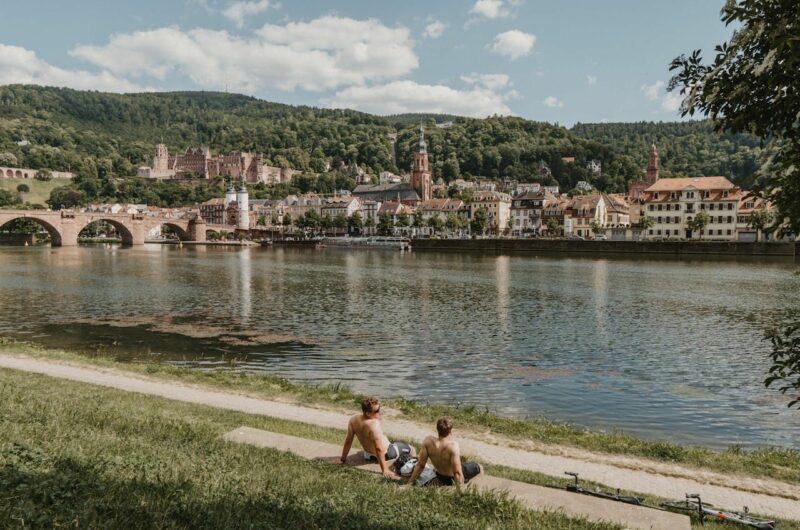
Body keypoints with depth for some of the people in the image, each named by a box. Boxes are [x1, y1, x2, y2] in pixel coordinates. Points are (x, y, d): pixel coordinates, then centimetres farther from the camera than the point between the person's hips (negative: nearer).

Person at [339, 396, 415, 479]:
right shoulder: (374, 423, -37)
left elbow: (348, 441, -9)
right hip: (386, 453, -6)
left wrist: (343, 459, 2)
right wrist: (385, 470, -35)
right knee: (411, 449, 14)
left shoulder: (353, 420, -17)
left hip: (369, 455, 7)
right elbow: (379, 449, -37)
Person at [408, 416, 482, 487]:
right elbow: (457, 472, -35)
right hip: (453, 477, -6)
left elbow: (420, 465, -18)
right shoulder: (453, 446, -38)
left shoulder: (428, 441, -25)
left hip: (440, 477, 6)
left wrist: (411, 482, -8)